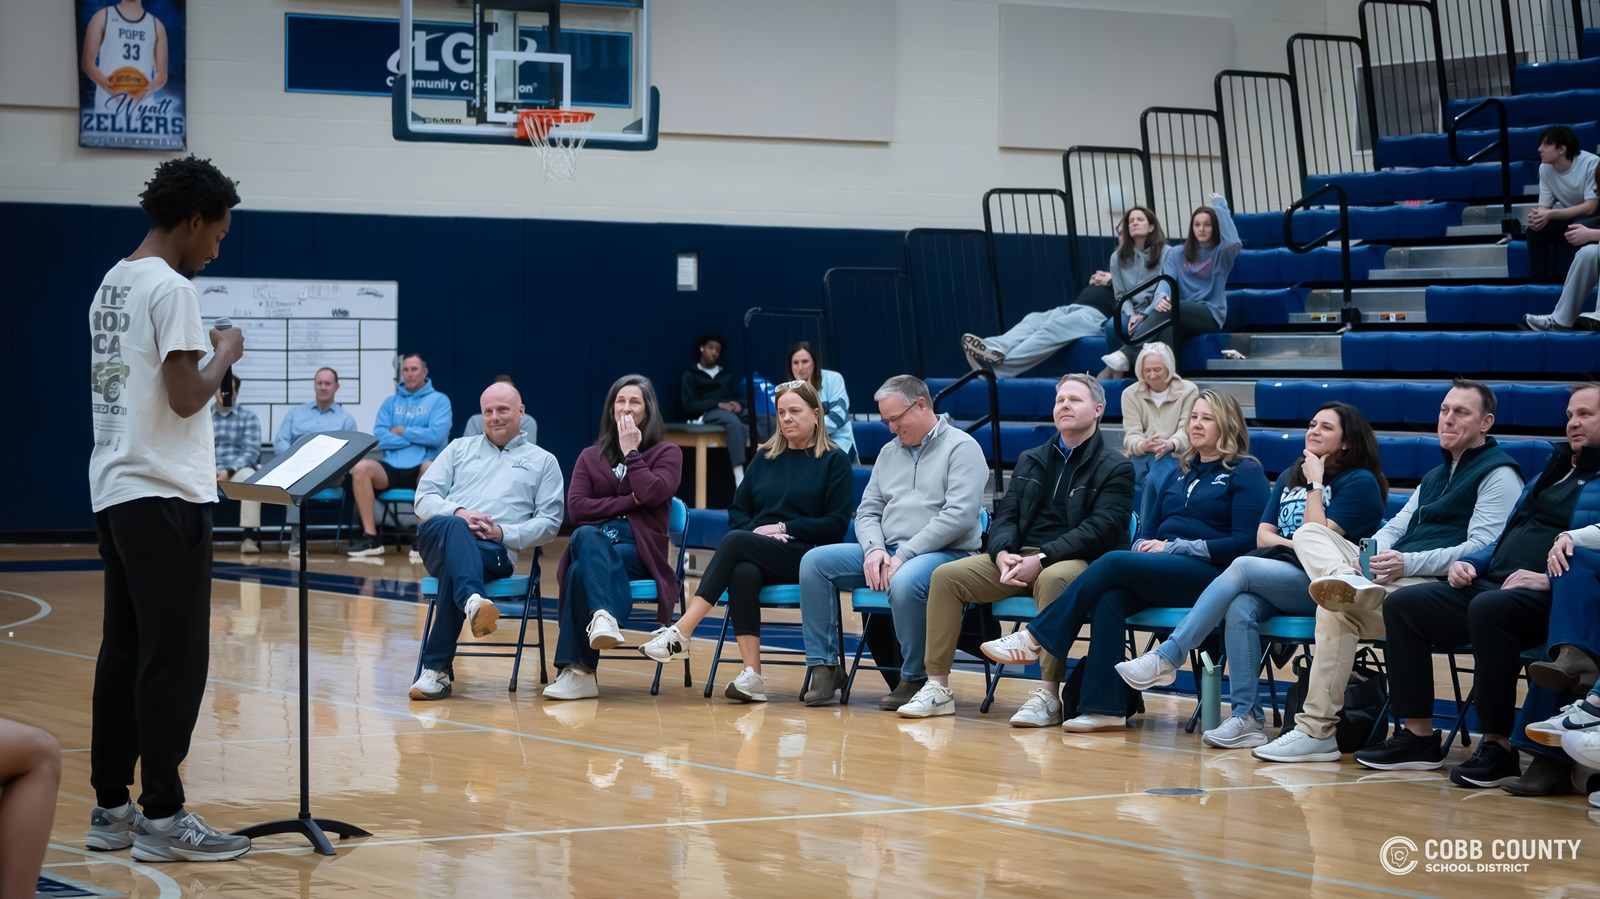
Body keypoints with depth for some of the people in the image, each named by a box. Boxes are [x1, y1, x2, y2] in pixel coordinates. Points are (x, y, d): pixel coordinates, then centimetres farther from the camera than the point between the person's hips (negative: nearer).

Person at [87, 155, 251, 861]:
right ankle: (162, 817, -4)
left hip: (114, 489, 9)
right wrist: (225, 354, -1)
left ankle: (111, 809, 12)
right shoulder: (171, 288, -13)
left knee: (124, 653, 10)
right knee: (174, 659, -5)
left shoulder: (112, 285, 16)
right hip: (164, 496, -9)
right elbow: (185, 396, -16)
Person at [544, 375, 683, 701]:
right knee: (585, 536, -39)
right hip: (596, 541, 2)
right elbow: (575, 508, 3)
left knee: (582, 571, -35)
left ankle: (576, 670, -42)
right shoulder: (590, 456, 21)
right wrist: (629, 501, -4)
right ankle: (606, 616, -58)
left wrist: (631, 452, -2)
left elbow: (652, 494, -9)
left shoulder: (667, 453, 13)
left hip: (640, 550, -2)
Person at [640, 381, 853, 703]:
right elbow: (737, 512, 19)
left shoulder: (834, 461, 8)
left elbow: (836, 525, -1)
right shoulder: (765, 458, 21)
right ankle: (752, 675, -42)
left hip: (804, 557, -4)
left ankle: (681, 632, -38)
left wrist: (784, 528, -9)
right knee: (743, 573, -35)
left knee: (735, 542, -31)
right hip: (756, 556, 4)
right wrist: (755, 531, -3)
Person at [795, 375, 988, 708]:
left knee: (905, 582, -40)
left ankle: (915, 678, -20)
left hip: (947, 553, -7)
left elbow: (959, 515, -16)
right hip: (887, 552, 7)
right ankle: (825, 666, -8)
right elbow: (867, 511, 18)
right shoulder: (890, 452, 20)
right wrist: (875, 550, -6)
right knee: (815, 562, -9)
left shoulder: (961, 447, -4)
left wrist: (904, 555, -19)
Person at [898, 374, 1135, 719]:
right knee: (946, 576, -13)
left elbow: (1100, 530, -11)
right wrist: (1004, 554, -9)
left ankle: (1048, 695, -40)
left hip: (1079, 562, -6)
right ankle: (937, 688, -12)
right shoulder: (1031, 461, 21)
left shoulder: (1115, 468, 1)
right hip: (1019, 558, 6)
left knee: (1053, 579, -41)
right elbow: (1005, 516, 15)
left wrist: (1042, 560, -21)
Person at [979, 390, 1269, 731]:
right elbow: (1149, 528, 25)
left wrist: (1173, 547, -12)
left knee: (1113, 562, -27)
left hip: (1209, 574, -6)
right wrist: (1144, 545, -1)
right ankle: (1104, 707, -33)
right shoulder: (1183, 472, 24)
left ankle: (1034, 638, -20)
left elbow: (1246, 541, -9)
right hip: (1163, 573, 6)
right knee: (1110, 597, -28)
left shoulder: (1246, 473, 2)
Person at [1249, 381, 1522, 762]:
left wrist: (1409, 564, -24)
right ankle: (1346, 581, -40)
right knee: (1309, 533, -11)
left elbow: (1483, 549, -14)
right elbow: (1396, 526, 23)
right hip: (1394, 573, 9)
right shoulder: (1435, 476, 31)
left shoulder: (1498, 475, -1)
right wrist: (1373, 554, -4)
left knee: (1338, 610, -32)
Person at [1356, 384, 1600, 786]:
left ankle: (1498, 746, -30)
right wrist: (1469, 563, 13)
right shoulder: (1552, 473, 29)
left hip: (1551, 600, -9)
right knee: (1401, 604, -4)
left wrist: (1551, 579, -23)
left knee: (1489, 609, -39)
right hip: (1492, 584, 9)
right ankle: (1419, 736, -5)